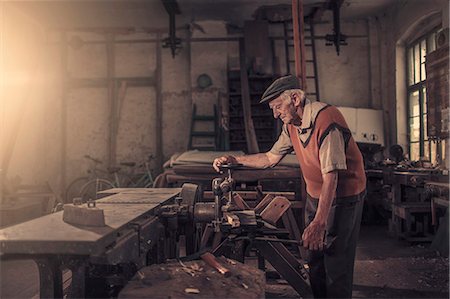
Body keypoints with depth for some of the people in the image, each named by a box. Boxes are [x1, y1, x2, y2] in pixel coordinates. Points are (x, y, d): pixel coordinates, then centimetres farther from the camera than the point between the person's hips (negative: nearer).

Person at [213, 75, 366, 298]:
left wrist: (318, 224, -37)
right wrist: (234, 160, 0)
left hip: (343, 196, -8)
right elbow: (271, 158, 9)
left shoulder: (326, 120, -26)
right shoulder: (291, 124, 1)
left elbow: (331, 176, -32)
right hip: (315, 195, 8)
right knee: (313, 258, 16)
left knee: (336, 262, -2)